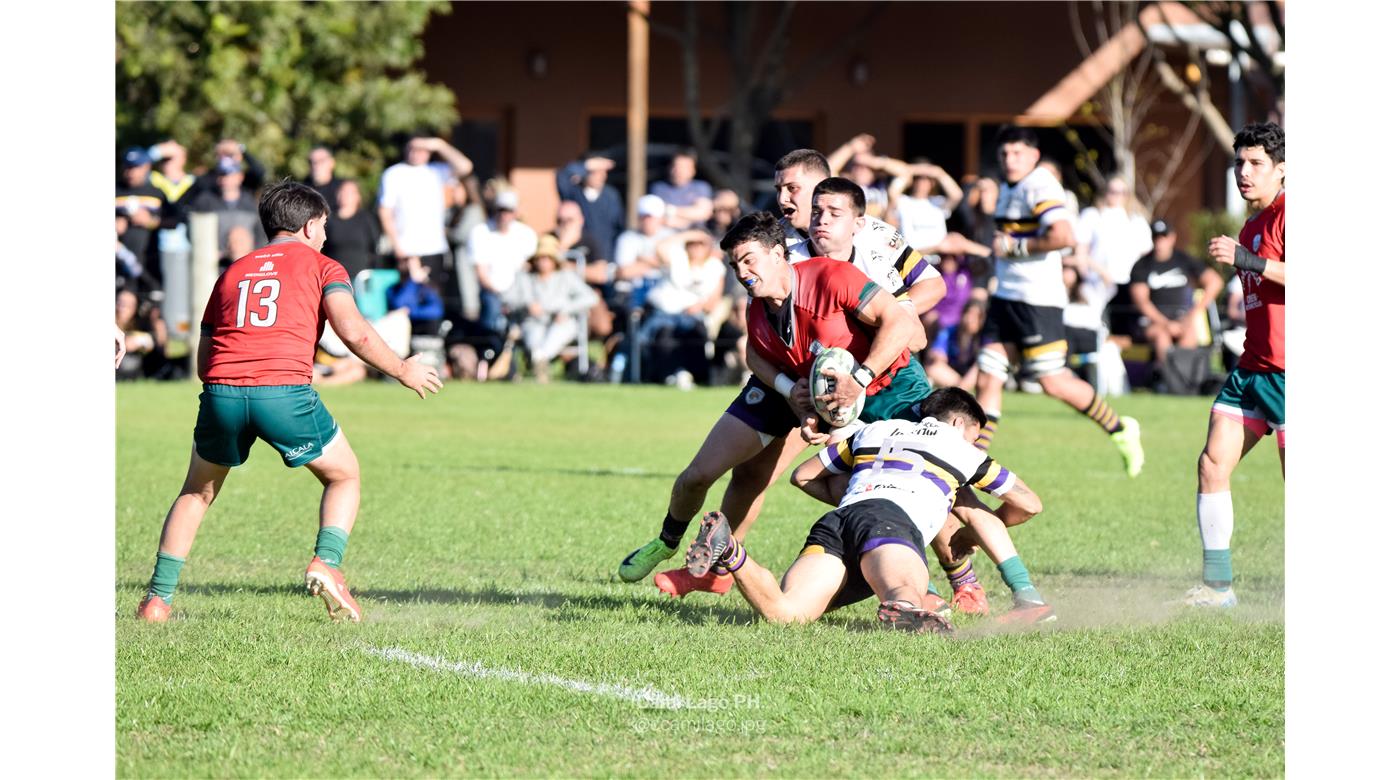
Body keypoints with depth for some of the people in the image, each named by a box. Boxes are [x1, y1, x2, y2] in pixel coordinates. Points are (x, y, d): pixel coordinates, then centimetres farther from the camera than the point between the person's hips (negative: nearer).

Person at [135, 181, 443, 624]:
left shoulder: (232, 272, 26)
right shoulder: (321, 266, 15)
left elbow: (203, 363, 24)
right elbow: (353, 331, -2)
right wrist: (401, 371, 11)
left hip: (221, 390, 3)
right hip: (286, 392, -3)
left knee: (197, 492, 24)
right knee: (345, 477, 19)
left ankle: (158, 598, 16)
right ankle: (327, 563, -3)